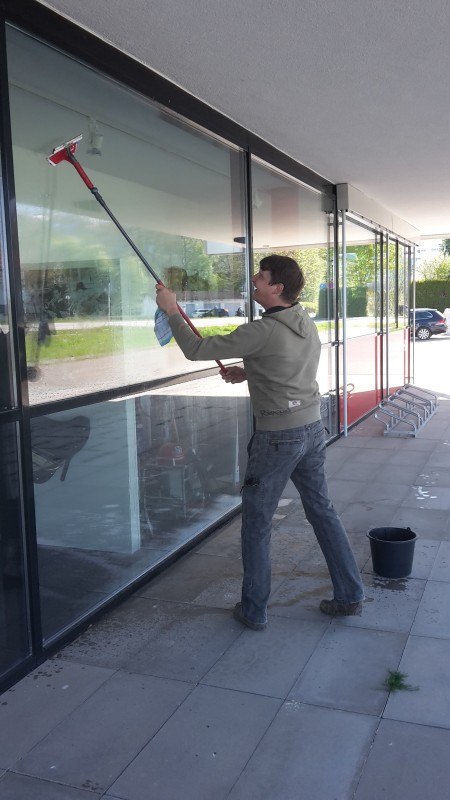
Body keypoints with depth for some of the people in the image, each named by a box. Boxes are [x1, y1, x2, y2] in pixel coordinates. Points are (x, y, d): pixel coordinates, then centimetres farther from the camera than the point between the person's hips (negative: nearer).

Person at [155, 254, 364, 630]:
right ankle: (350, 595, 25)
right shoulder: (308, 325, 6)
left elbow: (196, 350, -17)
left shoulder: (262, 332, -20)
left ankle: (254, 610, 19)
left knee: (257, 524, 7)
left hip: (277, 437, -8)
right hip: (312, 429, 8)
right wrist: (247, 373, 16)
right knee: (322, 510, 18)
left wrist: (172, 311, -4)